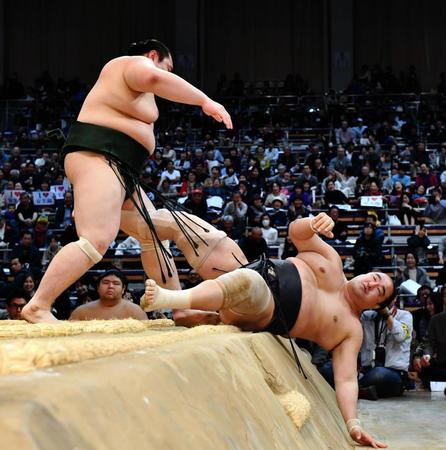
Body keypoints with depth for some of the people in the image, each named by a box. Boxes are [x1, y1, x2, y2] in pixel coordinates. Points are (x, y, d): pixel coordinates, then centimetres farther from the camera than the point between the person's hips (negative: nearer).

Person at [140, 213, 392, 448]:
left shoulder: (353, 331, 13)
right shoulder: (333, 263, 17)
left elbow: (346, 380, 4)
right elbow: (296, 232, 10)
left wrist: (353, 424, -13)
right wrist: (314, 224, -14)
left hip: (265, 319, 0)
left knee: (250, 285, -32)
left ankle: (166, 298, -49)